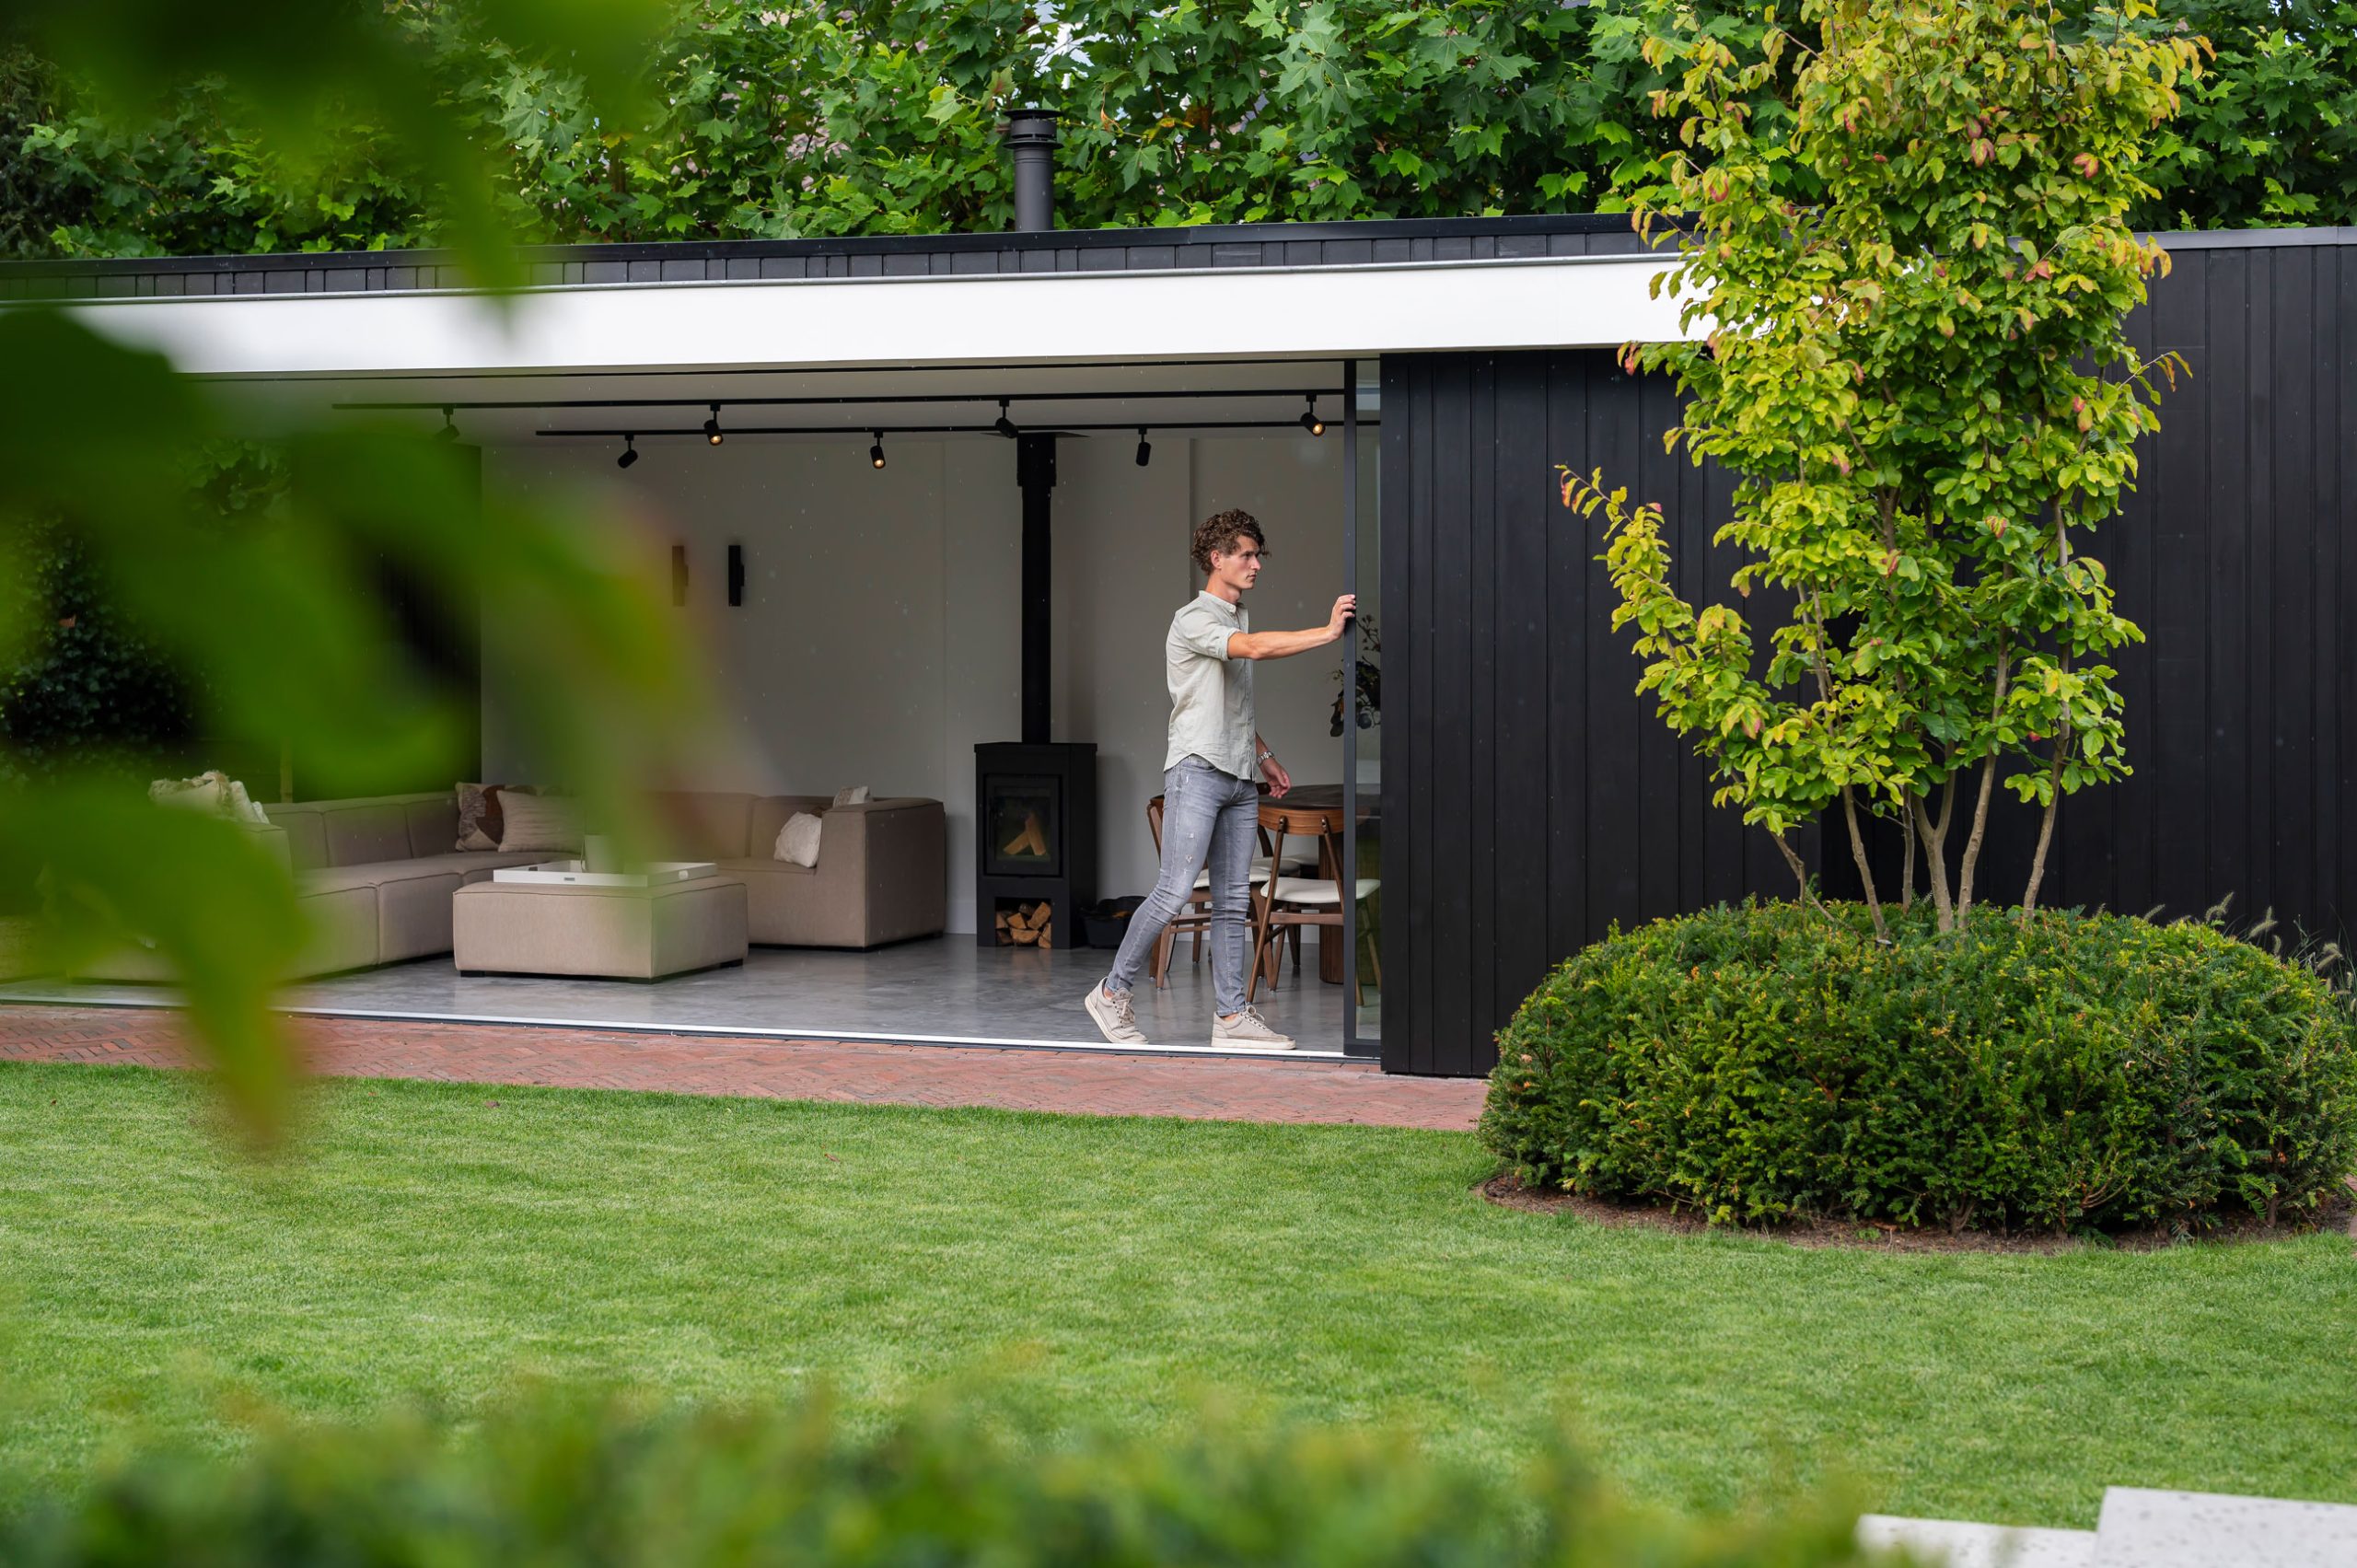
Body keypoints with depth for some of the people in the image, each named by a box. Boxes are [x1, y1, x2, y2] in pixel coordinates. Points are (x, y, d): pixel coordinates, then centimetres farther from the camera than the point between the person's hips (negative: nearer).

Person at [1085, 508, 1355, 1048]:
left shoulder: (1238, 619, 20)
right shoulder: (1193, 620, -8)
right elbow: (1254, 648, -26)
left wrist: (1263, 755, 24)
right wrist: (1327, 633, -29)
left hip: (1240, 779, 8)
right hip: (1197, 768, -8)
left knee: (1233, 899, 5)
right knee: (1175, 890, -13)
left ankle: (1231, 1014, 5)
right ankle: (1112, 993, -2)